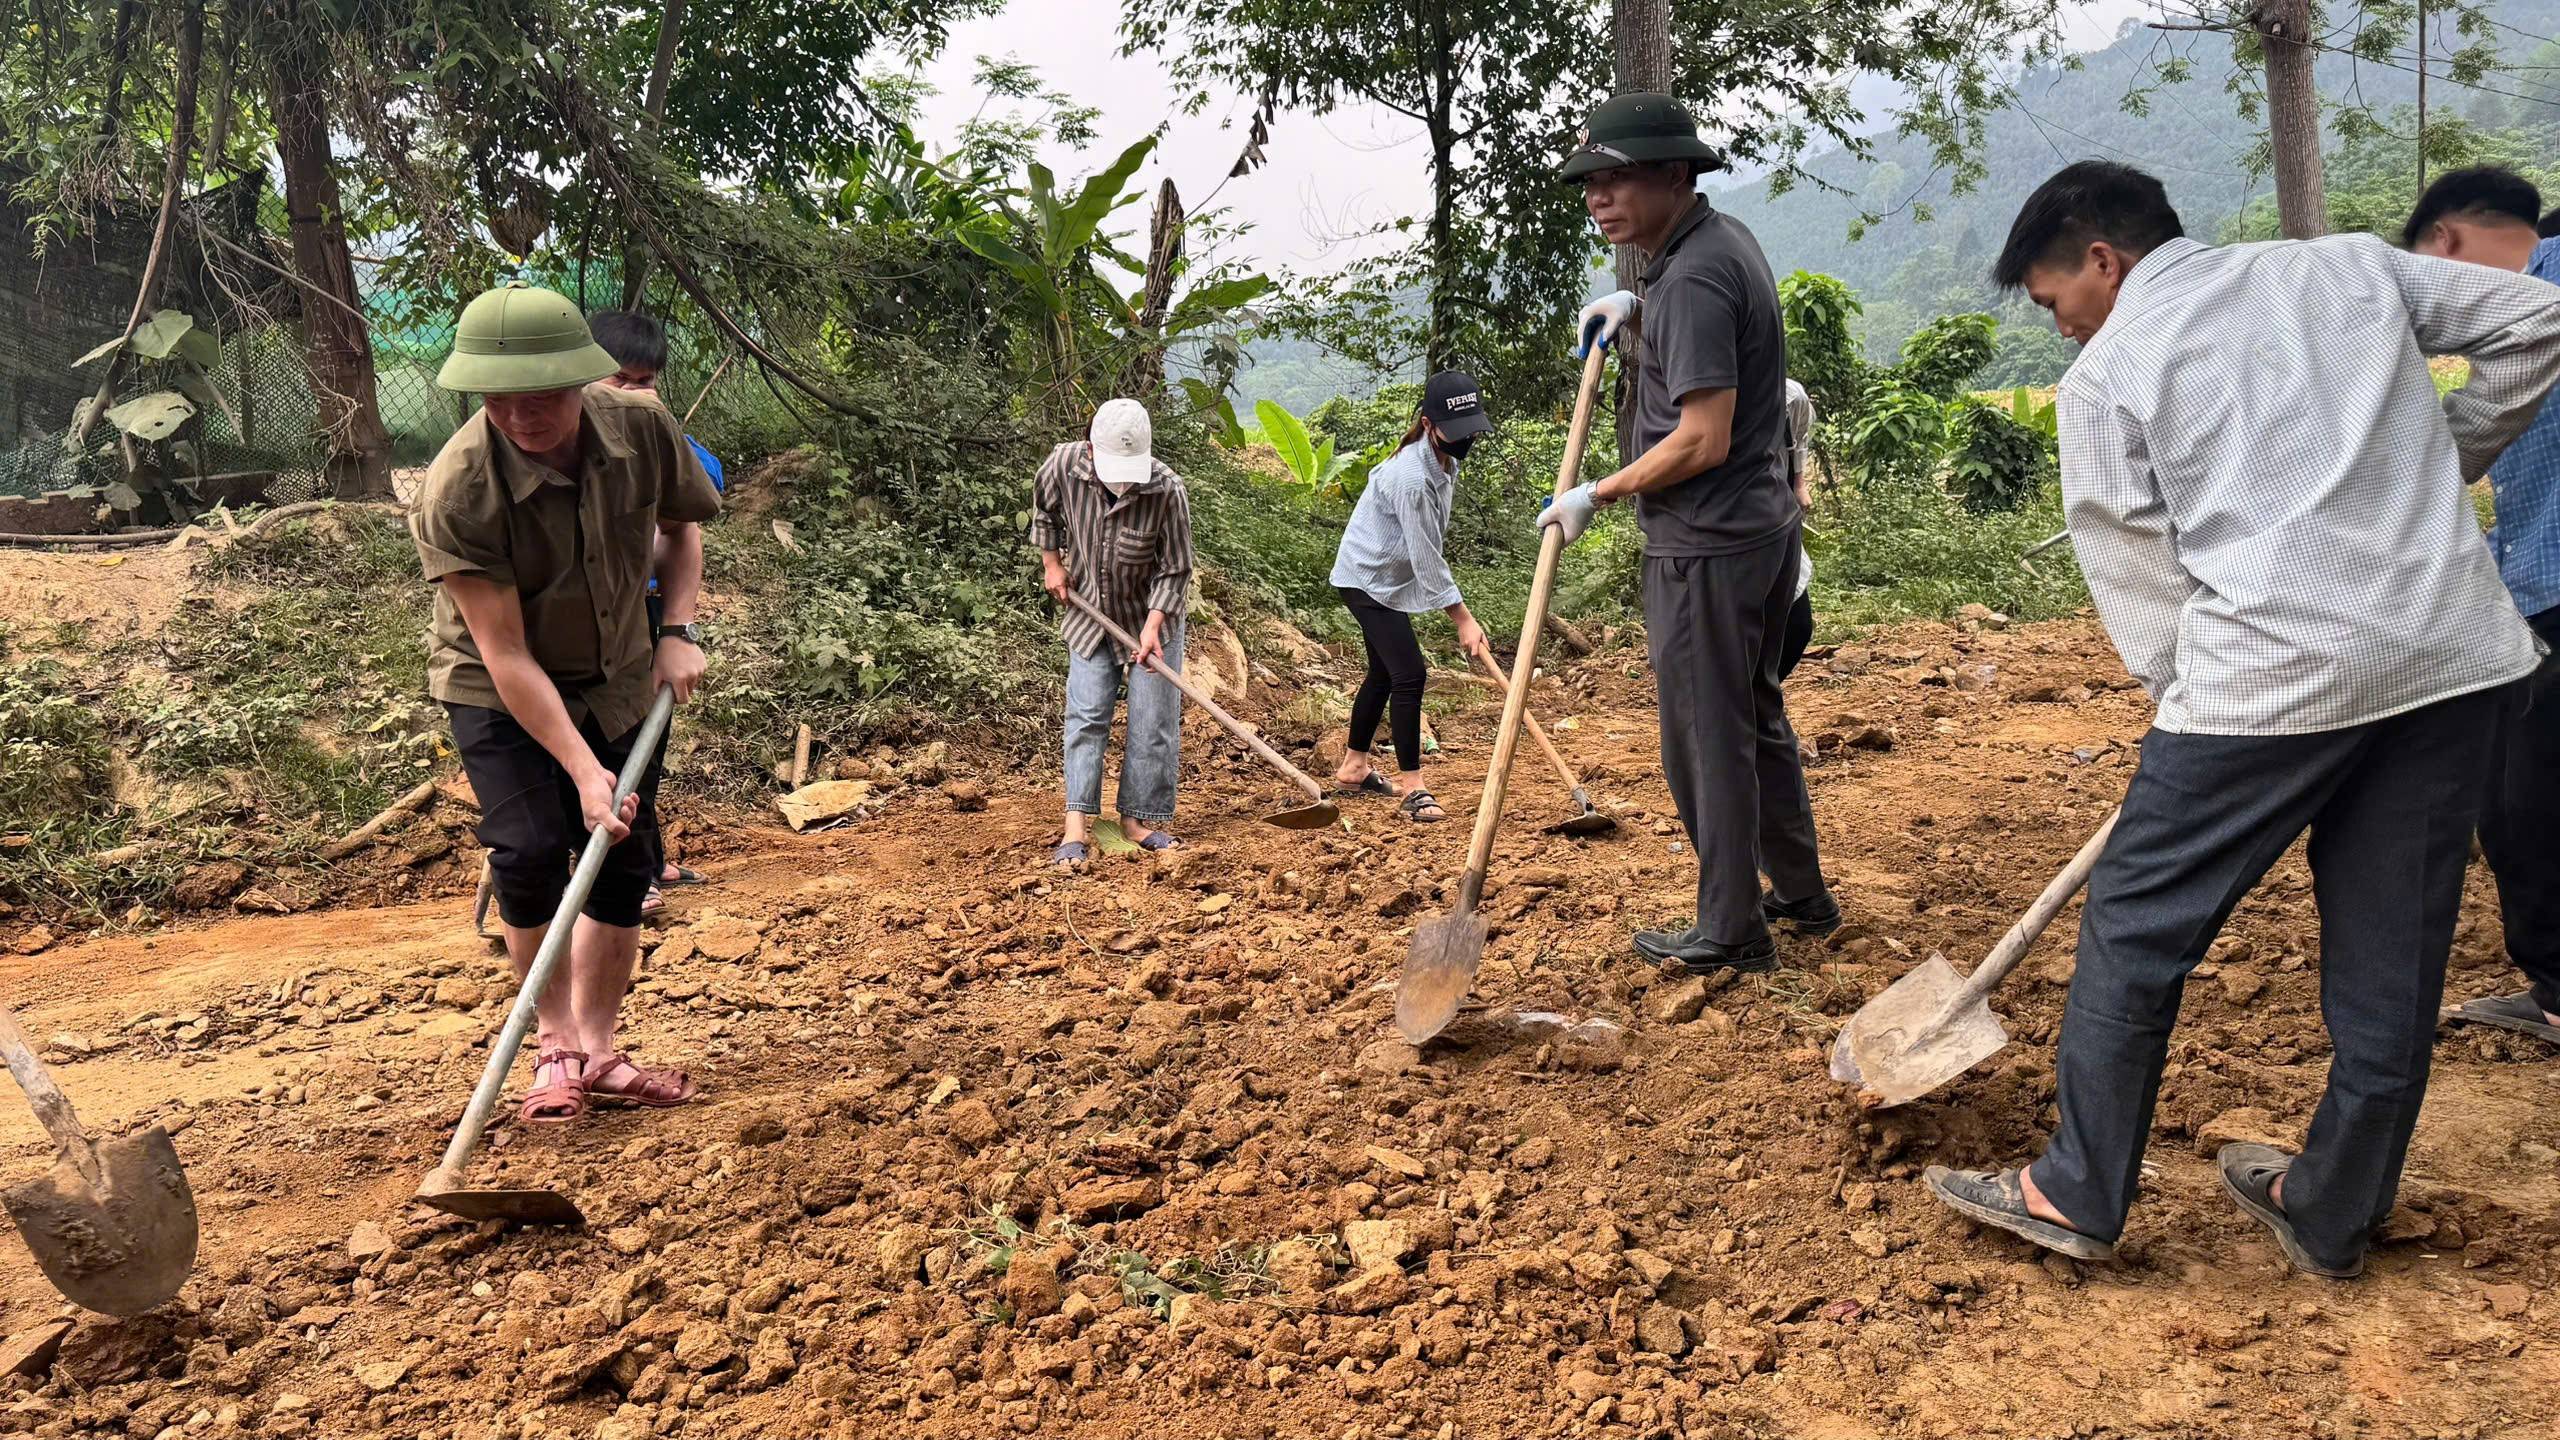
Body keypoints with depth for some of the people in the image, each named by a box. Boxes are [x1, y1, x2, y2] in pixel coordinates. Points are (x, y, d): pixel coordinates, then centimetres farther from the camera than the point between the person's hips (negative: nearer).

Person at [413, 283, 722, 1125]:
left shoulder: (643, 433, -19)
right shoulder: (457, 490, -30)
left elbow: (682, 525, 5)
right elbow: (506, 655, -28)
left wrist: (677, 630, -9)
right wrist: (582, 770, -32)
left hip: (618, 680, 4)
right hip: (499, 692, -4)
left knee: (626, 860, 2)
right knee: (531, 850, -19)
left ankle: (598, 1052, 15)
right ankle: (556, 1040, 3)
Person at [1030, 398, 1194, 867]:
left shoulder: (1167, 491, -28)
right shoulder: (1065, 464, -21)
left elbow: (1174, 572, -19)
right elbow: (1044, 508, 4)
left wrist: (1152, 625, -28)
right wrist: (1051, 563, 3)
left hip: (1151, 617, -1)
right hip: (1088, 614, 2)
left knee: (1153, 722, 0)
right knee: (1086, 715, -2)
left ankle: (1138, 818, 12)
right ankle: (1078, 825, -2)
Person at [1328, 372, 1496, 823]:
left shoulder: (1444, 458, -2)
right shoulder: (1411, 477, -31)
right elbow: (1426, 558, -28)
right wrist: (1463, 620, -24)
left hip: (1391, 577, 10)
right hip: (1367, 578, -10)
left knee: (1385, 671, 17)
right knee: (1409, 672, -14)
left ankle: (1353, 767, 31)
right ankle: (1411, 787, -8)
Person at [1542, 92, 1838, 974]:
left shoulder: (1693, 278, -20)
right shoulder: (1725, 238, 11)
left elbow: (1703, 440, -24)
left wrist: (1595, 496, -14)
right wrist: (1634, 305, 18)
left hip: (1707, 545, -10)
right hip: (1767, 526, 10)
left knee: (1707, 737, 0)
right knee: (1755, 716, 20)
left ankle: (1729, 934, 10)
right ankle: (1801, 896, 32)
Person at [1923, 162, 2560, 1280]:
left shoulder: (2106, 376, 1)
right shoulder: (2348, 263, 15)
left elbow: (2140, 578, 1)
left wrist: (2185, 702, 12)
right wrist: (2431, 469, 21)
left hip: (2271, 670, -6)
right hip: (2453, 652, 6)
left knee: (2135, 928, 8)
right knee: (2393, 953, 13)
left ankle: (2078, 1196, 17)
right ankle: (2333, 1216, 27)